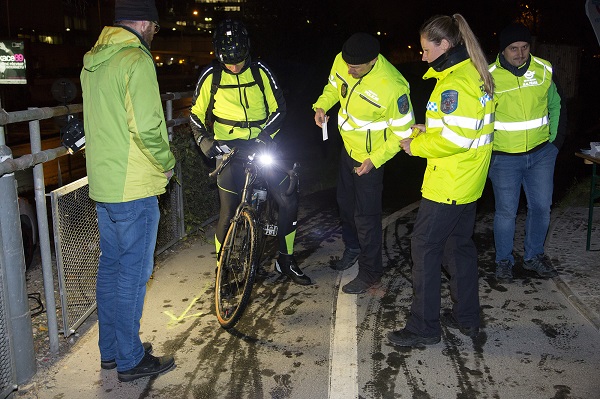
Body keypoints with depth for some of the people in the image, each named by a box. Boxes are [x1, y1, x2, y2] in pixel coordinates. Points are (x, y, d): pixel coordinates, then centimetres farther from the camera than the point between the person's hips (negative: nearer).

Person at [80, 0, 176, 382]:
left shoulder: (92, 62, 13)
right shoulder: (137, 60, -15)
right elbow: (148, 126, -23)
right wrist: (167, 162, -7)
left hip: (102, 182, 9)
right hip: (134, 186, -9)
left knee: (111, 265, 17)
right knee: (134, 271, 1)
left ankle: (110, 349, 30)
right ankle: (131, 360, 13)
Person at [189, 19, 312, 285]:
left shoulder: (260, 72, 0)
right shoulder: (211, 77, -1)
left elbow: (278, 108, 3)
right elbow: (196, 116, 6)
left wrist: (265, 136, -13)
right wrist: (205, 141, -12)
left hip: (260, 146, 2)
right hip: (229, 149, -2)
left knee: (289, 201, -4)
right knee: (229, 213, -4)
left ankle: (285, 261, 14)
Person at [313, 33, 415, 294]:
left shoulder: (392, 87, -33)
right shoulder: (341, 62, -14)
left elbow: (402, 132, -21)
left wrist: (374, 160, -22)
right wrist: (321, 106, -11)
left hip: (370, 157, -7)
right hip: (348, 146, 7)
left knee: (366, 216, 2)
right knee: (345, 202, 23)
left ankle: (371, 272, 21)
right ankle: (353, 247, 48)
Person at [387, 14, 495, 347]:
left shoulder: (454, 82, -20)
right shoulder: (475, 73, 11)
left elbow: (455, 139, -26)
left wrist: (416, 147, -12)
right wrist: (430, 129, 9)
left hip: (449, 183, -10)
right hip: (469, 181, 10)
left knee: (425, 246, -1)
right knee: (459, 244, 17)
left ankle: (424, 327, 8)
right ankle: (466, 317, 29)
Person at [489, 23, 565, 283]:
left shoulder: (544, 70, -2)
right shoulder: (490, 76, -10)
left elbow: (556, 107, 11)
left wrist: (556, 142, 7)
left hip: (541, 154, 3)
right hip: (504, 157, -3)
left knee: (541, 207, 10)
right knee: (506, 212, 3)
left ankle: (534, 256, 29)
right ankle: (504, 261, 21)